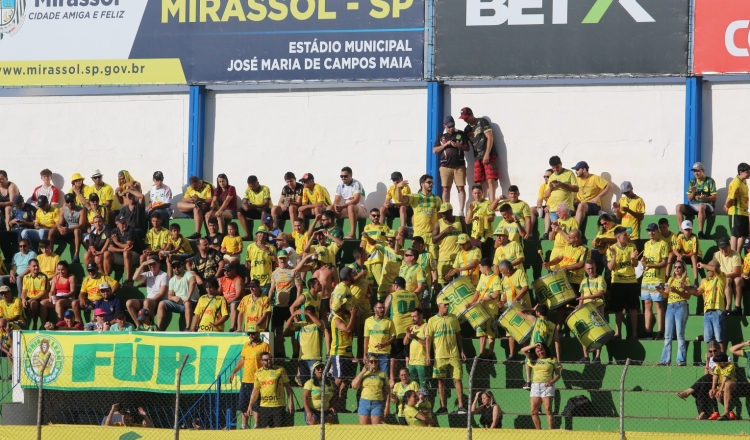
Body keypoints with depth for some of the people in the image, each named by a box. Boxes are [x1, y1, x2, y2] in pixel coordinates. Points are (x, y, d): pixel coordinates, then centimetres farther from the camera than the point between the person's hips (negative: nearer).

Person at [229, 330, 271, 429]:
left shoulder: (264, 346, -5)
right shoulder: (246, 345, 15)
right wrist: (233, 372, 14)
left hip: (257, 381, -7)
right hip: (245, 381, 7)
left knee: (256, 406, -4)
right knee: (243, 406, 11)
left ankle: (256, 427, 1)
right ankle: (244, 426, 20)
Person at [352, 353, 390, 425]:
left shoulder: (383, 374, 8)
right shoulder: (363, 373, 13)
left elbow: (387, 392, 5)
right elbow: (354, 386, 0)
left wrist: (387, 407, -3)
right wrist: (362, 372, -2)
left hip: (378, 403, -2)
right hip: (364, 402, 2)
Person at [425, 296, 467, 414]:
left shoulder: (453, 318, 8)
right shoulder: (432, 320, 2)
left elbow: (458, 335, 13)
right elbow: (428, 339, 1)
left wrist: (462, 351, 8)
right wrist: (428, 355, -7)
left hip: (454, 355, 1)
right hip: (439, 356, -1)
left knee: (457, 379, -4)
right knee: (441, 381, 4)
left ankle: (461, 406, -3)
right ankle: (443, 407, 10)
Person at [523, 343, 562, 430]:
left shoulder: (553, 360, 9)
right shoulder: (534, 360, 17)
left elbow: (558, 375, 8)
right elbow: (524, 351, 16)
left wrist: (552, 381, -9)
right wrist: (535, 345, 11)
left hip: (547, 386, -4)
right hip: (535, 386, 4)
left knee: (548, 410, -13)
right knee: (534, 412, -2)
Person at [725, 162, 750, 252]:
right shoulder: (736, 183, -19)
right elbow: (730, 198, -21)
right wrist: (727, 207, -3)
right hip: (736, 213, -9)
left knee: (743, 235, 10)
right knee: (735, 234, -4)